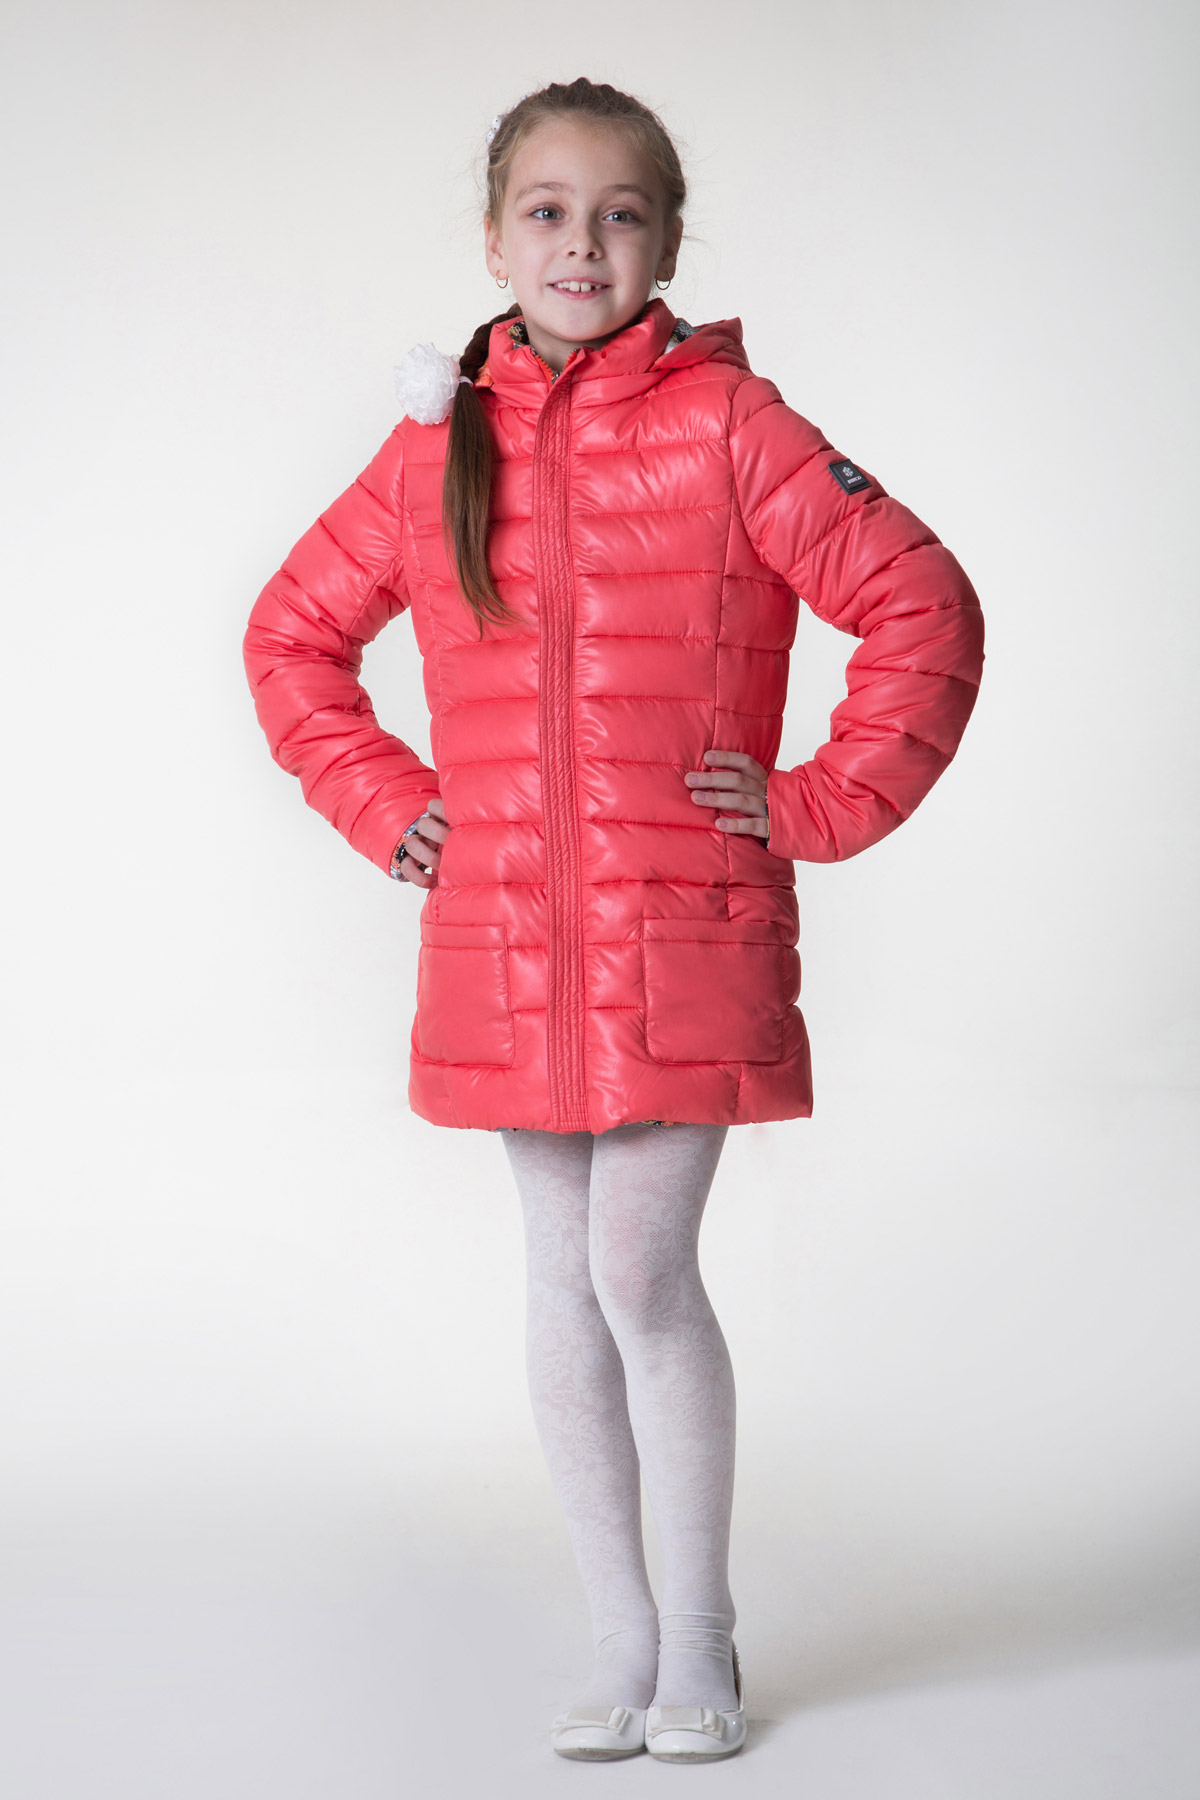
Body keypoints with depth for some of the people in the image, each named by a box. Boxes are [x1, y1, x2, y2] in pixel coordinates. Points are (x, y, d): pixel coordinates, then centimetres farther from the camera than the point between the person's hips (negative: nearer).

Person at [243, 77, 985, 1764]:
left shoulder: (728, 423, -4)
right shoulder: (437, 447, 7)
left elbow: (926, 608, -5)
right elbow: (291, 635, 19)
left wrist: (824, 805, -6)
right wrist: (383, 801, 9)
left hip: (685, 934, -4)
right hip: (503, 945, 4)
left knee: (642, 1269, -6)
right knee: (564, 1281, 9)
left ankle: (699, 1638, 13)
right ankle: (621, 1636, 22)